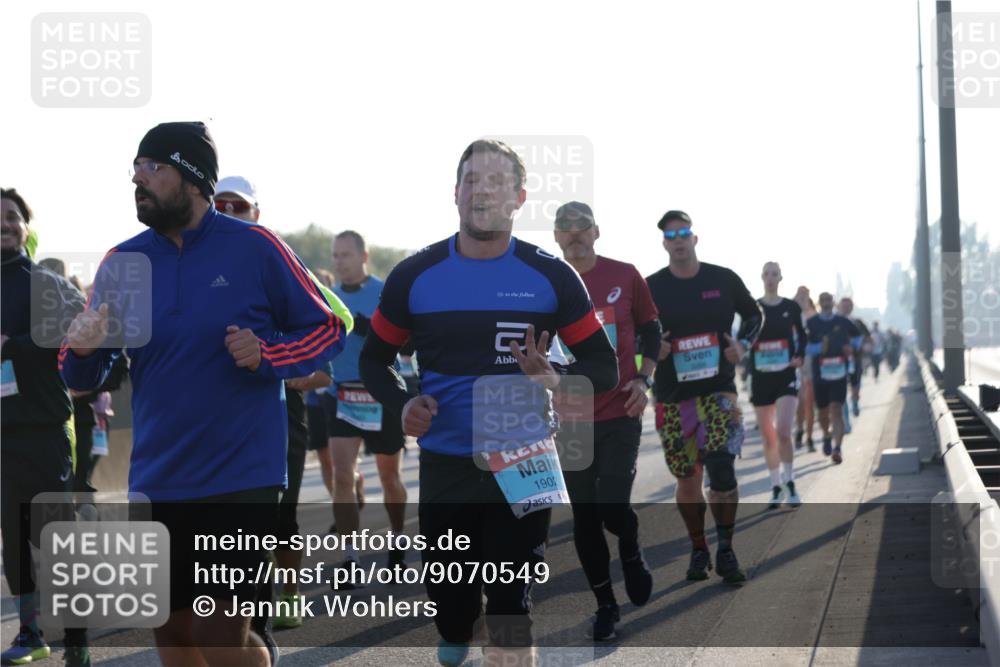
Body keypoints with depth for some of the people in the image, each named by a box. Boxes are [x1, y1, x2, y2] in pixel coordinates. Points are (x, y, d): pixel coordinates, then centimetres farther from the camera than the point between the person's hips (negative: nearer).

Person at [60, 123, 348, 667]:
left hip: (242, 475, -4)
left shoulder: (255, 248, -6)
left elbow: (327, 329, 2)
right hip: (158, 483, 4)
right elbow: (83, 378, 8)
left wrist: (267, 355, -16)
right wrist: (81, 350, -15)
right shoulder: (122, 263, 4)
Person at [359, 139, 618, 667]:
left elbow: (604, 367, 2)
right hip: (443, 468, 2)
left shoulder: (551, 277, -2)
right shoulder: (414, 277, 1)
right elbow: (374, 359, 13)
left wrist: (555, 380, -20)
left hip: (521, 468, -2)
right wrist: (401, 405, -8)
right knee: (449, 605, 8)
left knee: (510, 619, -4)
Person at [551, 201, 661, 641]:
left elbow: (650, 329, 10)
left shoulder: (624, 276, -1)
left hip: (621, 412, -2)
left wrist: (644, 379, -2)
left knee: (612, 509, -11)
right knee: (584, 518, 5)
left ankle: (631, 554, 24)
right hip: (573, 418, 2)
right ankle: (605, 605, 21)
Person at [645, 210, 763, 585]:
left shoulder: (724, 280, 2)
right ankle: (698, 551, 21)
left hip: (718, 388, -1)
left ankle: (725, 551, -3)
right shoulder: (650, 288, 2)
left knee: (720, 467, -15)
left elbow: (754, 315, 17)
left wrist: (743, 344, -1)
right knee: (686, 476, 5)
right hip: (672, 395, 1)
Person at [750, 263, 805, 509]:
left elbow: (802, 336, 11)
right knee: (768, 438, 6)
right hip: (761, 377, 2)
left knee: (783, 432, -17)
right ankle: (776, 487, 19)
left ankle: (789, 483, -3)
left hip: (786, 376, -2)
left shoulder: (791, 307, 3)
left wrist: (800, 357, -6)